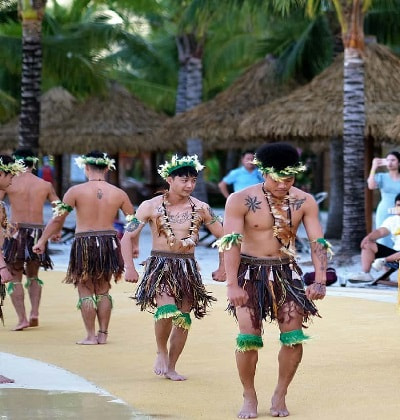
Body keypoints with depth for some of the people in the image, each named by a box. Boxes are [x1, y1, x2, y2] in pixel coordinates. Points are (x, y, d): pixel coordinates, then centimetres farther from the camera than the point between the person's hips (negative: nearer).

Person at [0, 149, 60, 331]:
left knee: (15, 278, 6)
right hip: (37, 232, 3)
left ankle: (22, 318, -4)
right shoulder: (45, 185, 4)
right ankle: (34, 313, 4)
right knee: (33, 276, 20)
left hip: (16, 231, -3)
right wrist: (57, 231, 19)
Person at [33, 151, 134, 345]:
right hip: (109, 243, 3)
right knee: (103, 290, 15)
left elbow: (57, 219, -6)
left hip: (84, 243, -3)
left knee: (85, 291, 6)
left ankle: (91, 335, 5)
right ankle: (103, 334, 16)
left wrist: (42, 241, 3)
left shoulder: (76, 191, -7)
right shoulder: (118, 193, 1)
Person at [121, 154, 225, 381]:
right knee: (167, 310, -23)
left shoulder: (201, 208, 0)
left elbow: (223, 236, 9)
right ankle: (161, 352, 2)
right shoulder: (151, 206, -5)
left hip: (188, 267, 3)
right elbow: (128, 237, 0)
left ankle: (171, 367, 19)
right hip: (161, 266, -3)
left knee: (184, 318, 4)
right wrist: (130, 268, -8)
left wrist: (223, 268, 5)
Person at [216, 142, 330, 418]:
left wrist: (320, 280, -21)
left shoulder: (305, 202, -5)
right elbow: (231, 242, -18)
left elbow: (318, 242, -7)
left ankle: (280, 395, 13)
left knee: (294, 336, -4)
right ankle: (249, 397, 8)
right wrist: (232, 284, -27)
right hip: (250, 272, -3)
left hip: (286, 273, 3)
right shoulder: (241, 200, -13)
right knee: (249, 335, -9)